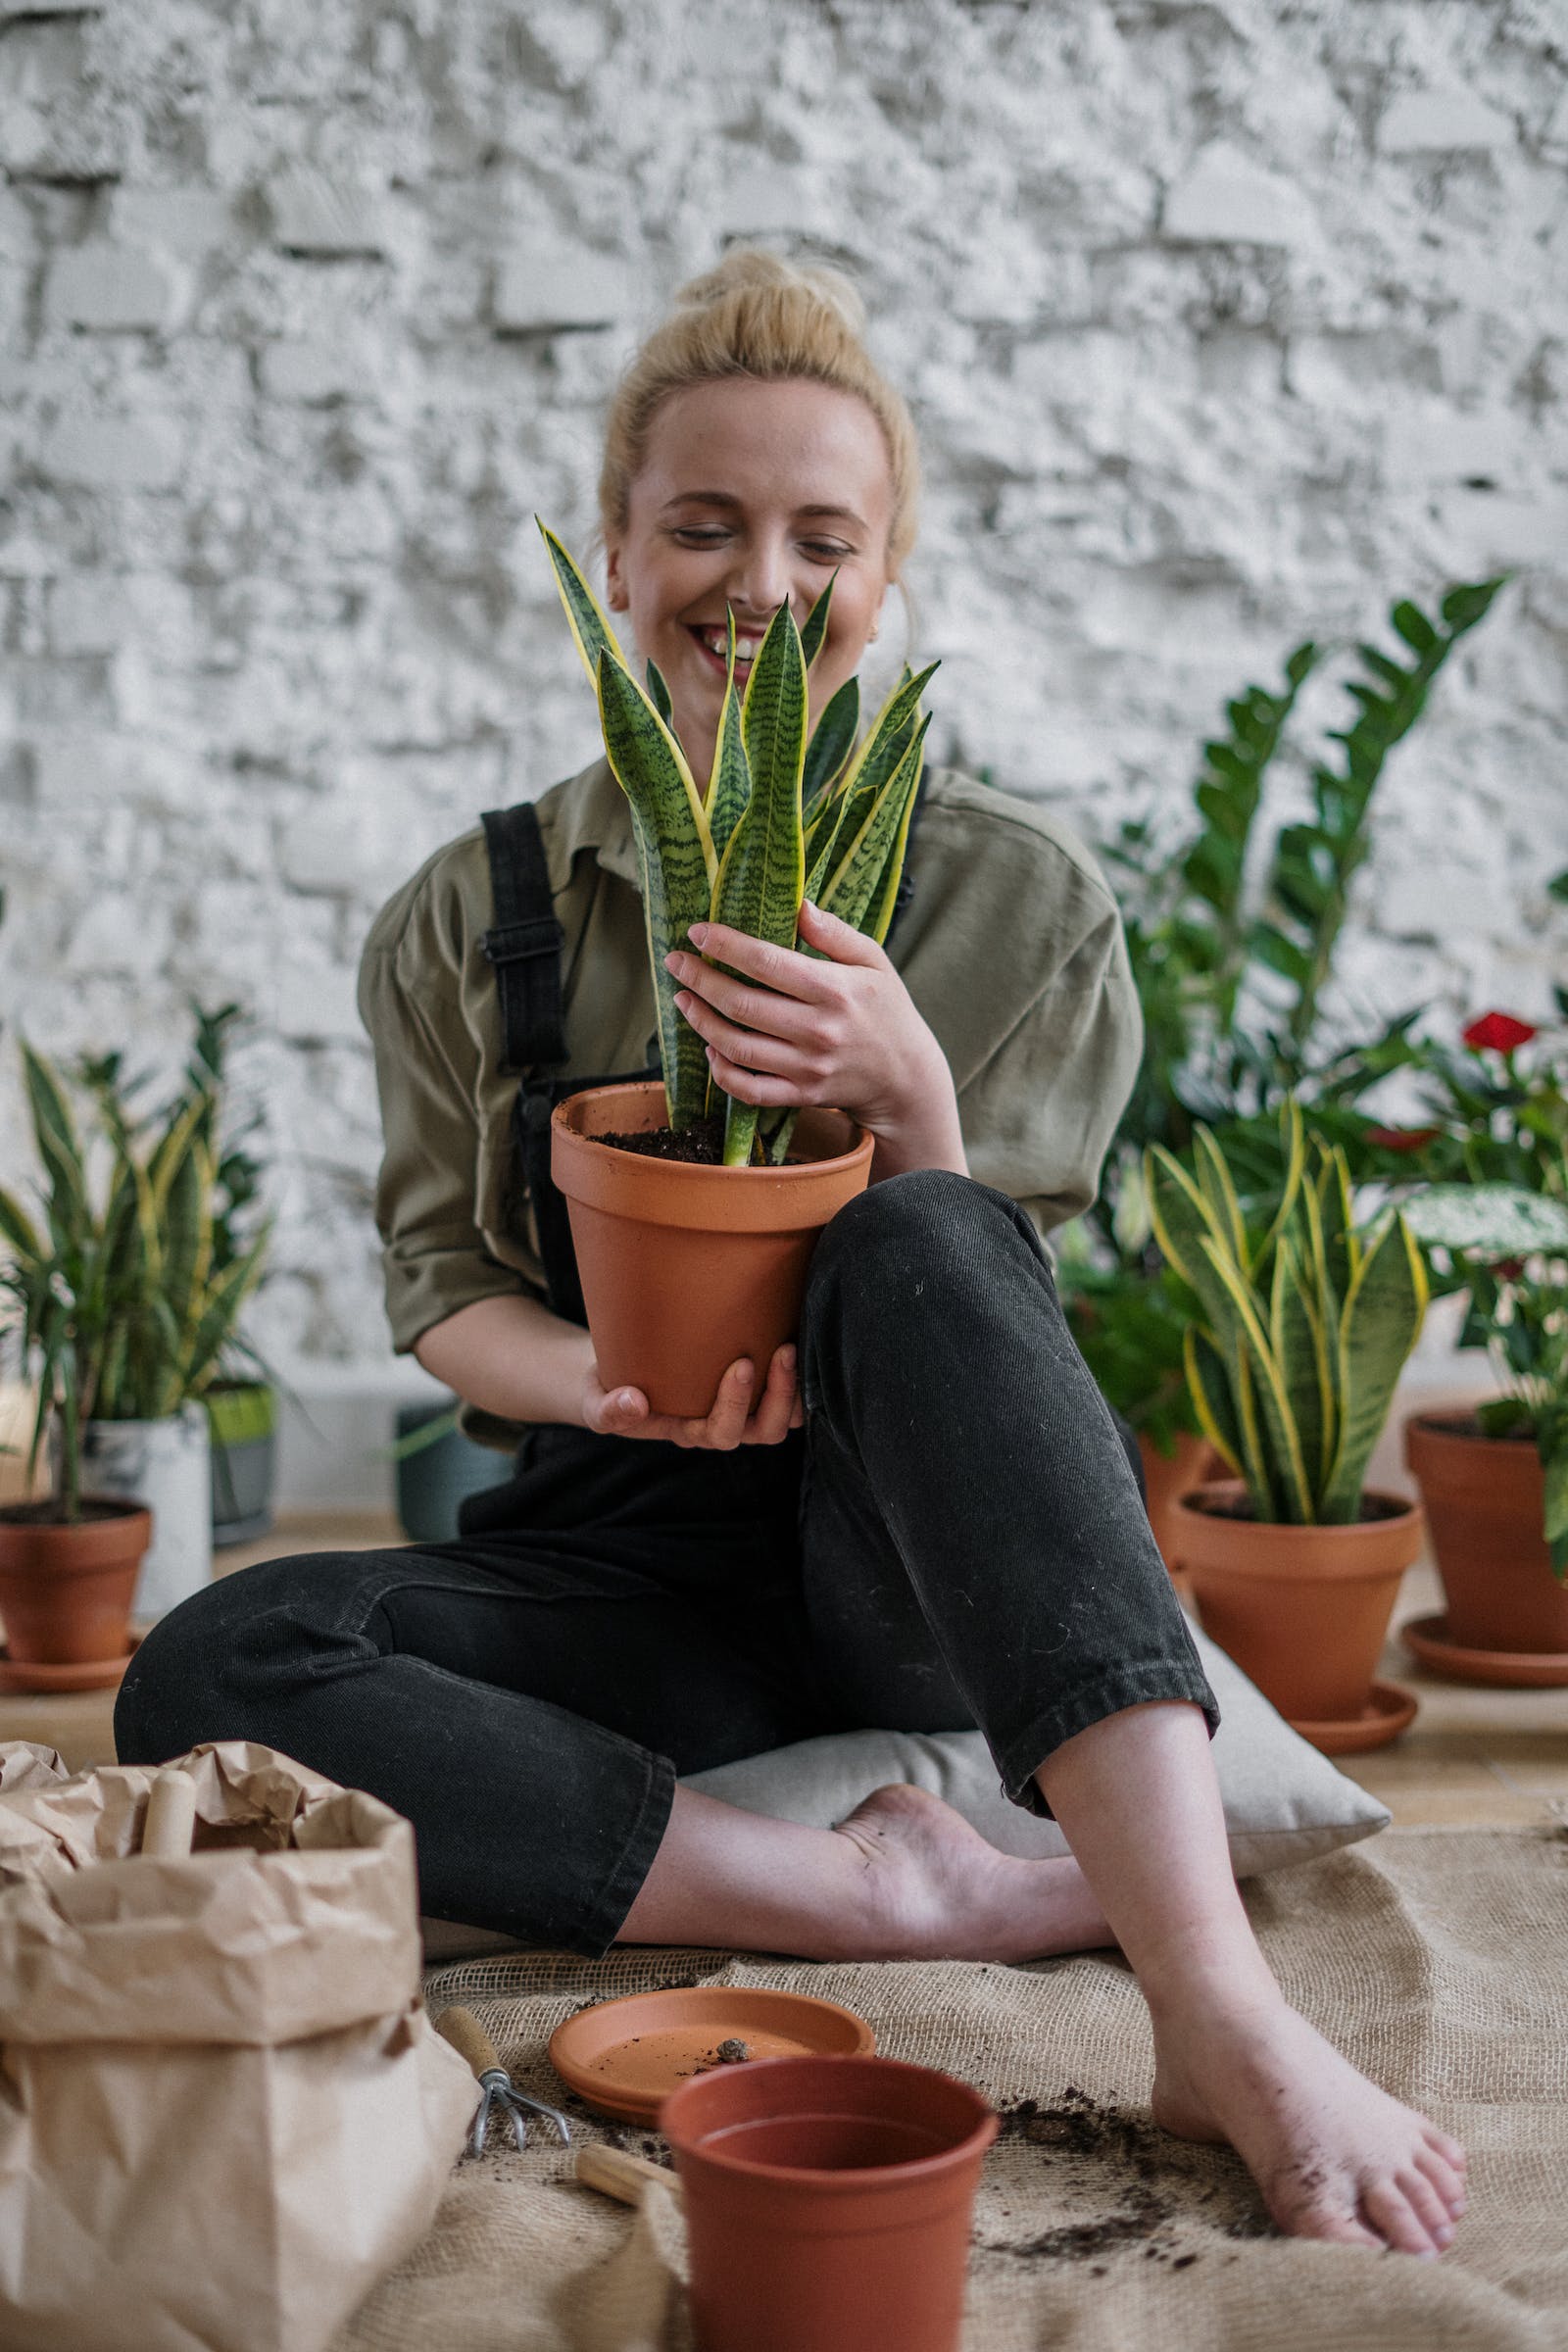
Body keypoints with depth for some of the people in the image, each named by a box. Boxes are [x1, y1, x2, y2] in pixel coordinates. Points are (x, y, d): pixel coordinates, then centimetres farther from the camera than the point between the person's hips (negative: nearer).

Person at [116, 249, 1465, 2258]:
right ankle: (908, 1897, -27)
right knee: (204, 1679, -29)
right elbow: (443, 1295, 6)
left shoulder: (1013, 904, 2)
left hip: (923, 1568, -1)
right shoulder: (471, 924, 5)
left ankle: (1223, 2017, -45)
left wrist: (905, 1100, -23)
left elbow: (976, 1298, -2)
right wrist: (616, 1383, -18)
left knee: (916, 1242, -36)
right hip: (634, 1559, 2)